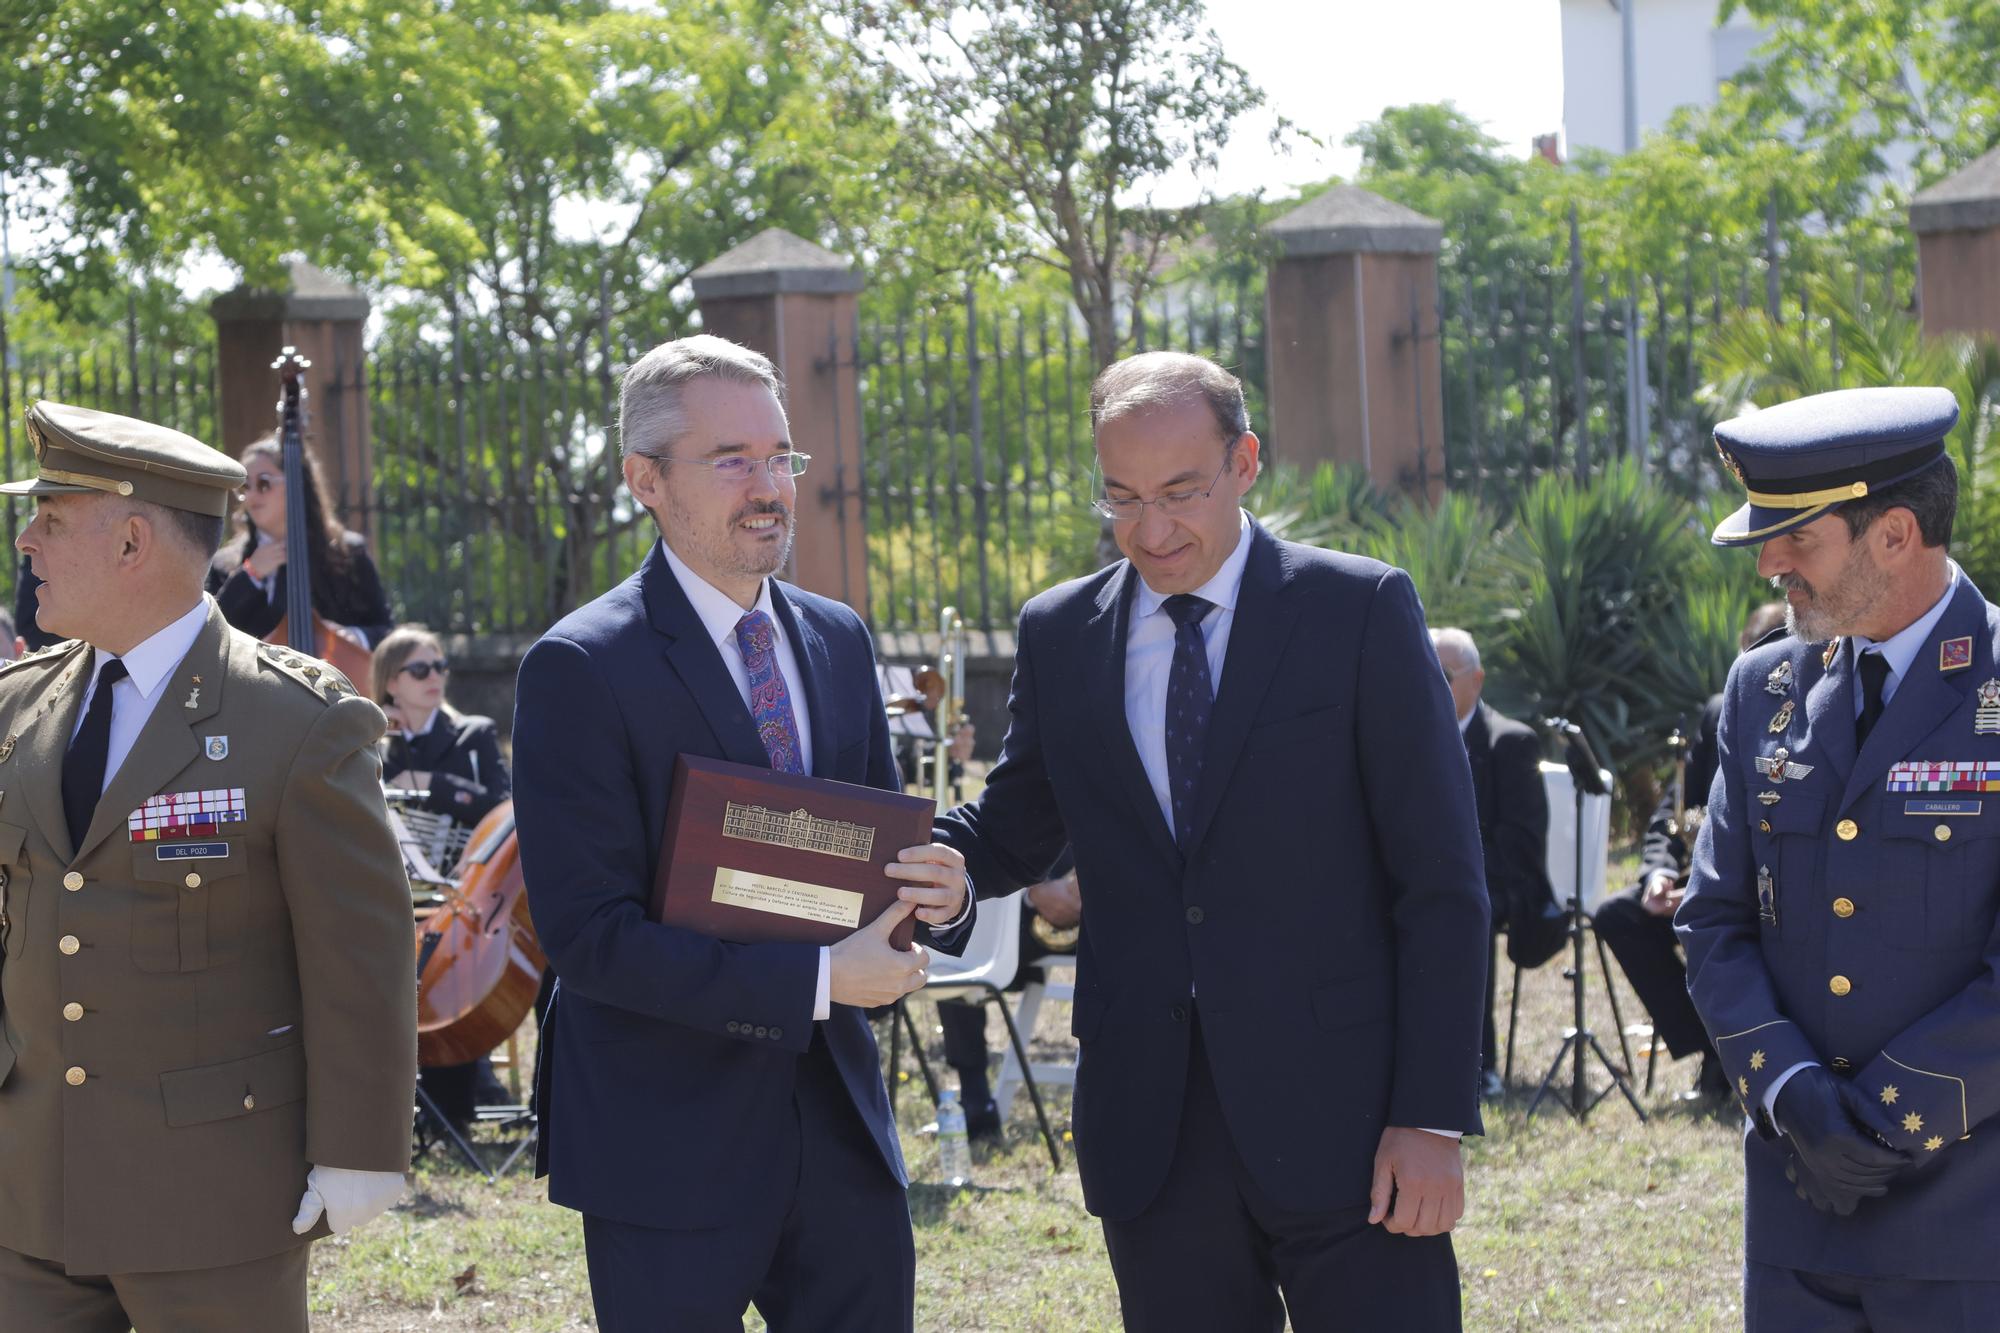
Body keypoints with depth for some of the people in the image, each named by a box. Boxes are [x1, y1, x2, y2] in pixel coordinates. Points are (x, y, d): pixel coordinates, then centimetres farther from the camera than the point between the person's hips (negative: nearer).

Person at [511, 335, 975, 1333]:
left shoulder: (838, 641, 10)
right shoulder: (580, 670, -11)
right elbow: (588, 933, -17)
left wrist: (937, 894, -7)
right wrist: (817, 980, -21)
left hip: (839, 1129, 6)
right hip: (671, 1147, -6)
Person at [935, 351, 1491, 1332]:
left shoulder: (1362, 610, -2)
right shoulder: (1060, 635, 9)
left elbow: (1441, 883, -4)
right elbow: (1008, 835, 16)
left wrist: (1432, 1118, -10)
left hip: (1337, 1121, -3)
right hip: (1150, 1134, 3)